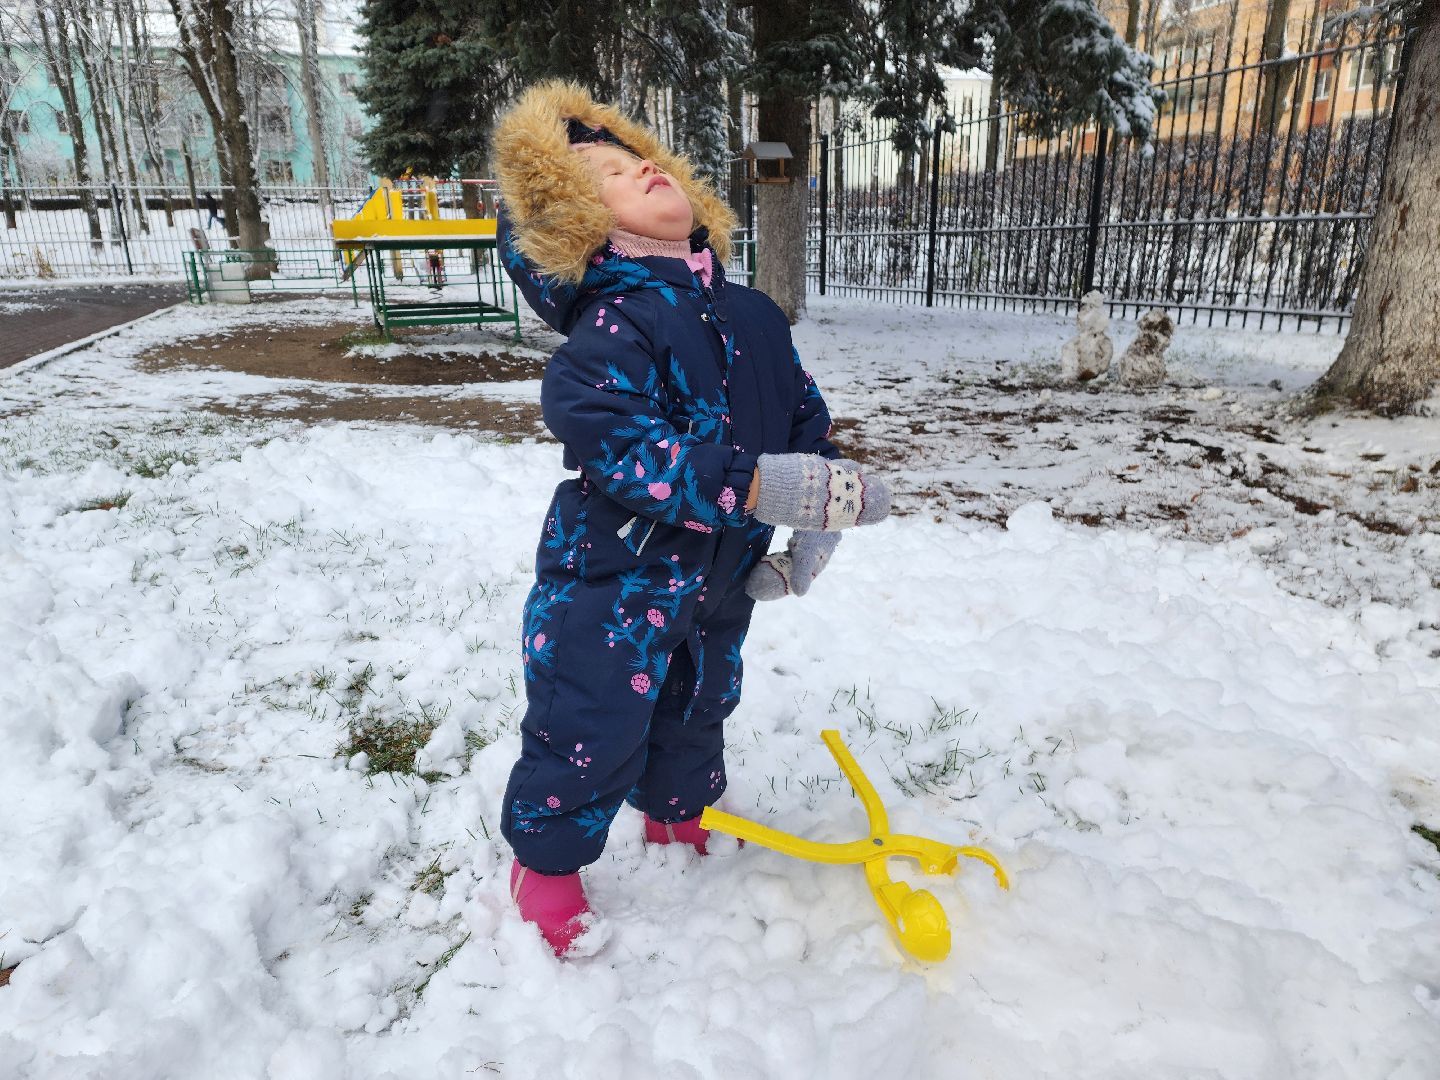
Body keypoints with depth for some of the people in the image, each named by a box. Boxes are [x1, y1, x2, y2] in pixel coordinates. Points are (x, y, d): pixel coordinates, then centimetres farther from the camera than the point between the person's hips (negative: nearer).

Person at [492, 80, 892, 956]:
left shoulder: (755, 317, 1)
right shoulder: (609, 329, -20)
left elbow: (808, 421, 8)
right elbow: (630, 453, -33)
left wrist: (811, 539, 0)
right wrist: (781, 488, -39)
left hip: (720, 579, 7)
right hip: (612, 578, -6)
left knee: (697, 709, 24)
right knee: (590, 727, 4)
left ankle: (678, 818, 52)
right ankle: (546, 860, 31)